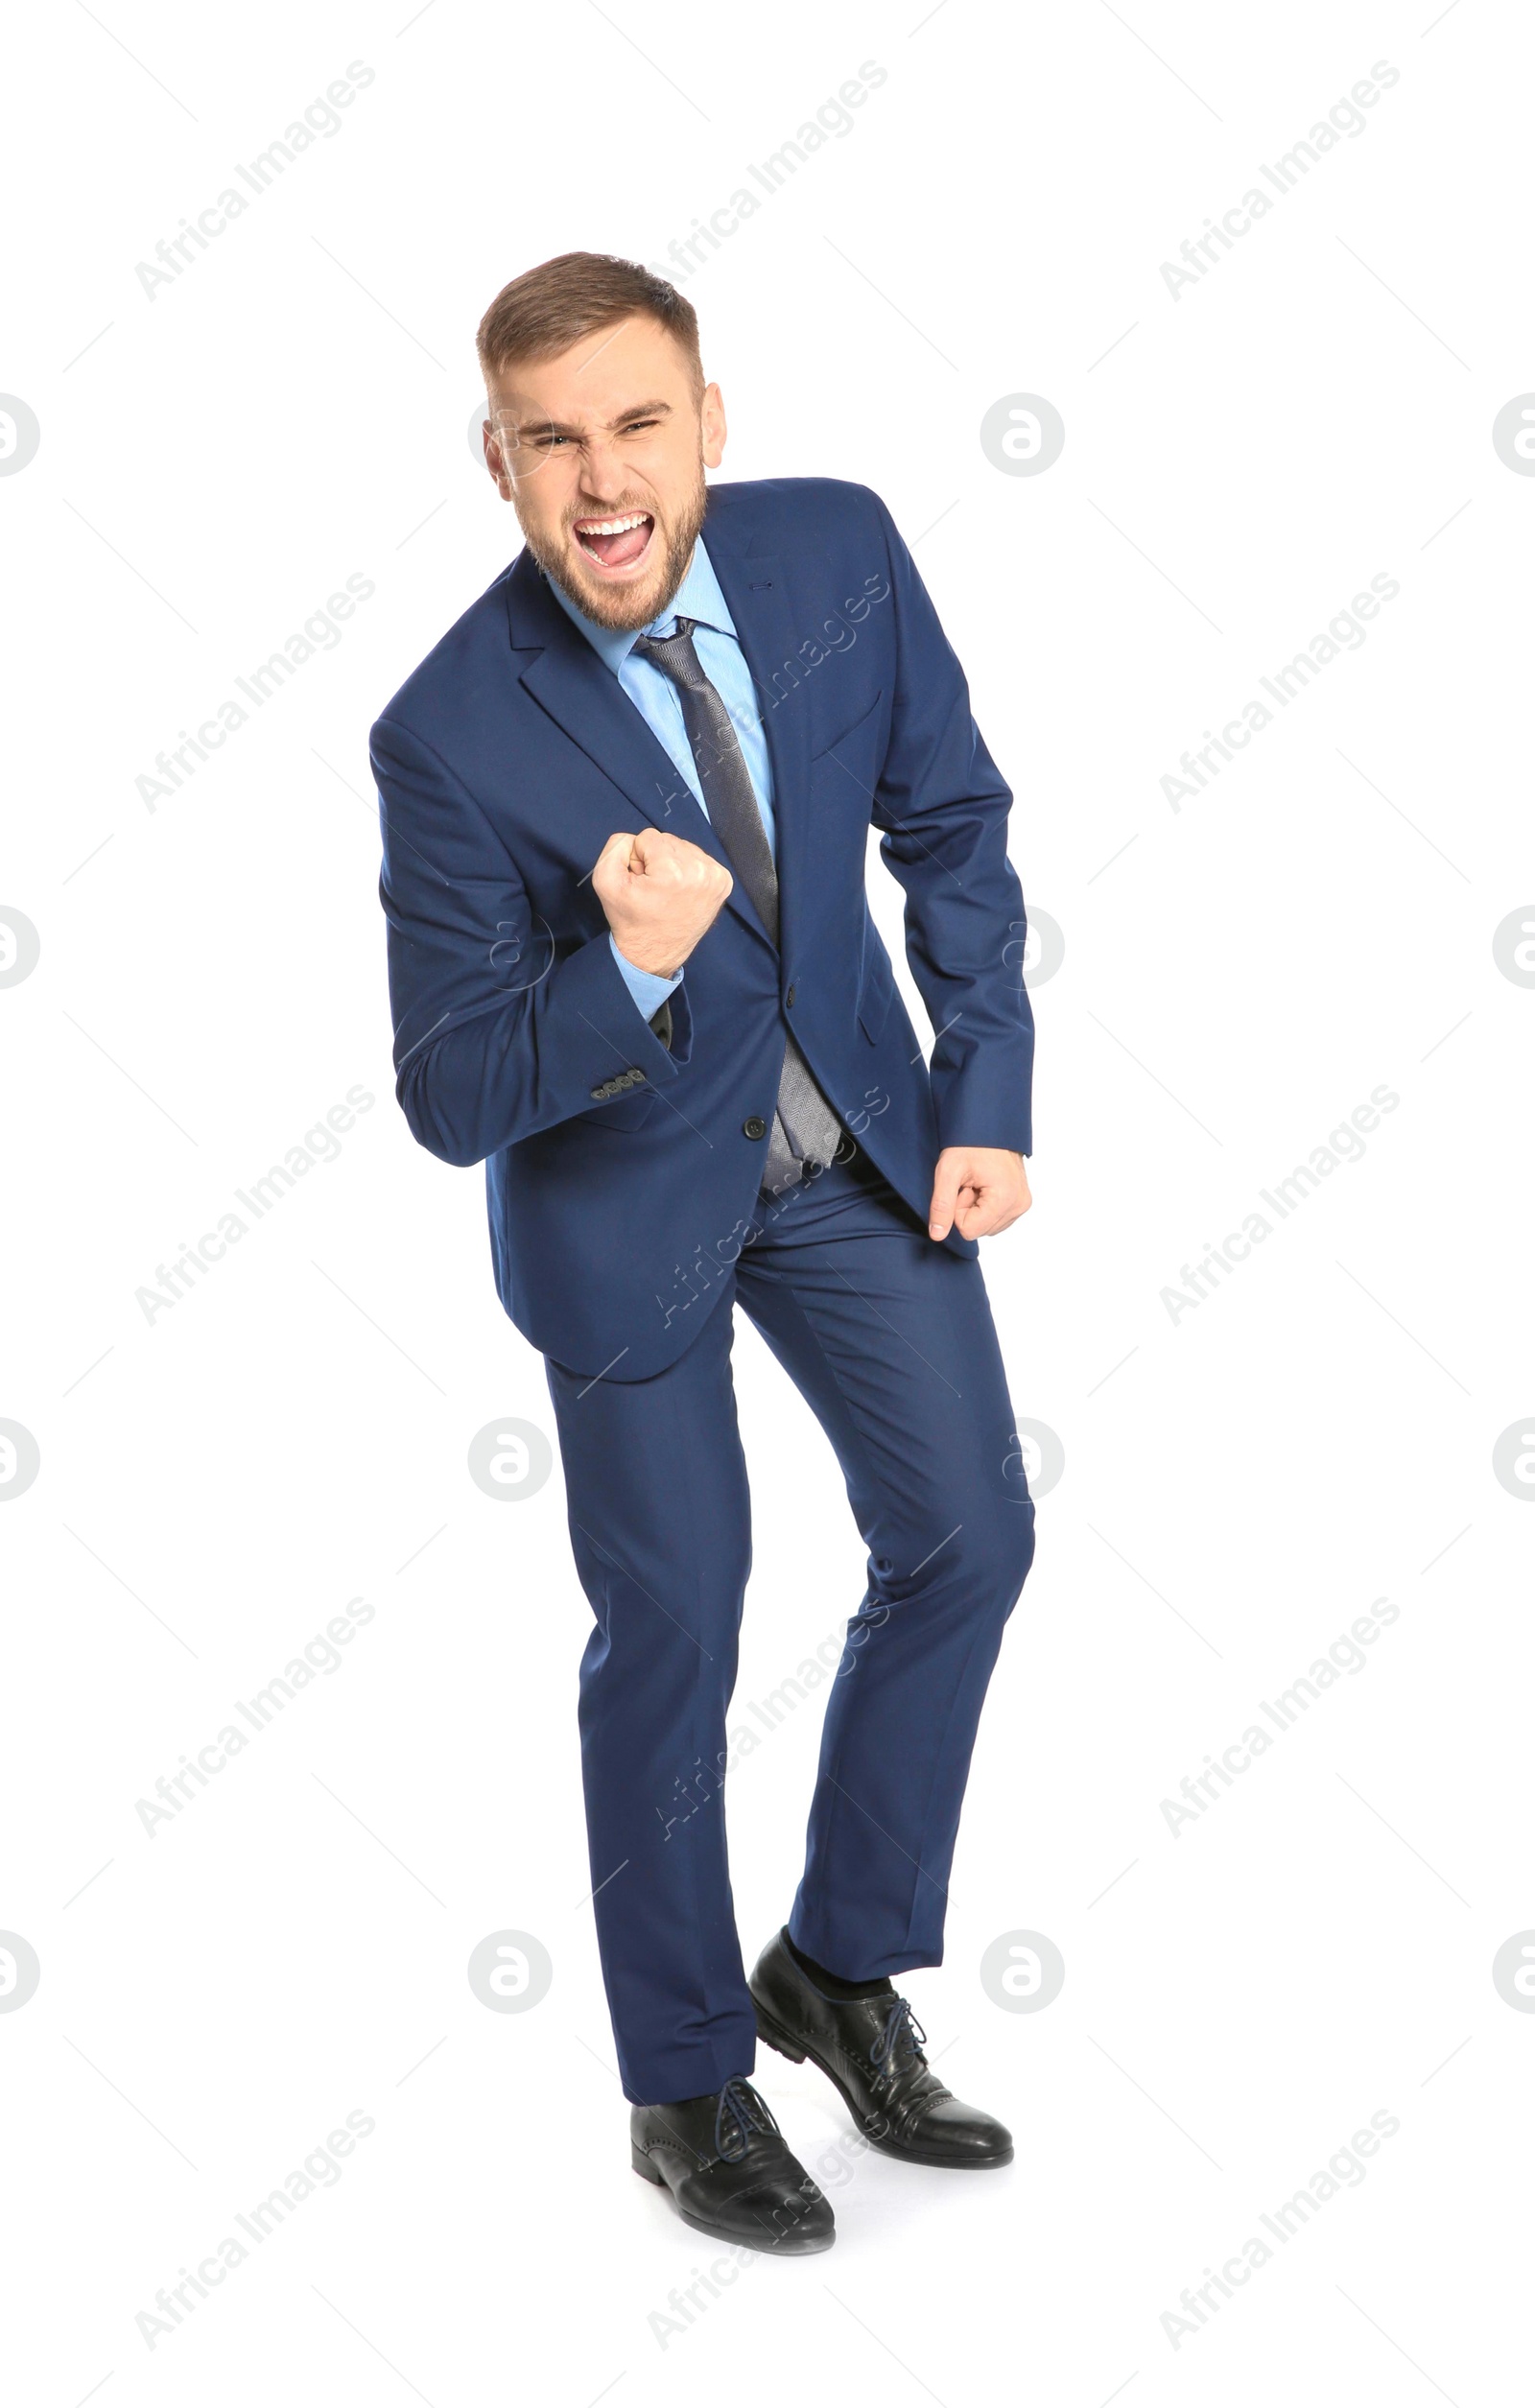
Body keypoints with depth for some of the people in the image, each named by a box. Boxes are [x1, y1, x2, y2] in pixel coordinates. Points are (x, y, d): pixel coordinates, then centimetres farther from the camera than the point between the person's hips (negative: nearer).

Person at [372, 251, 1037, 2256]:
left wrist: (988, 1097, -3)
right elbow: (452, 1103, -22)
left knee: (967, 1536, 7)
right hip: (627, 1184, -4)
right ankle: (690, 2083, 26)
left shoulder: (840, 548, -15)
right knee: (672, 1635, 5)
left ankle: (844, 1961, 29)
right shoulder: (454, 734, -26)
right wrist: (627, 976, -40)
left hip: (854, 1133, 5)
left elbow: (949, 821, 0)